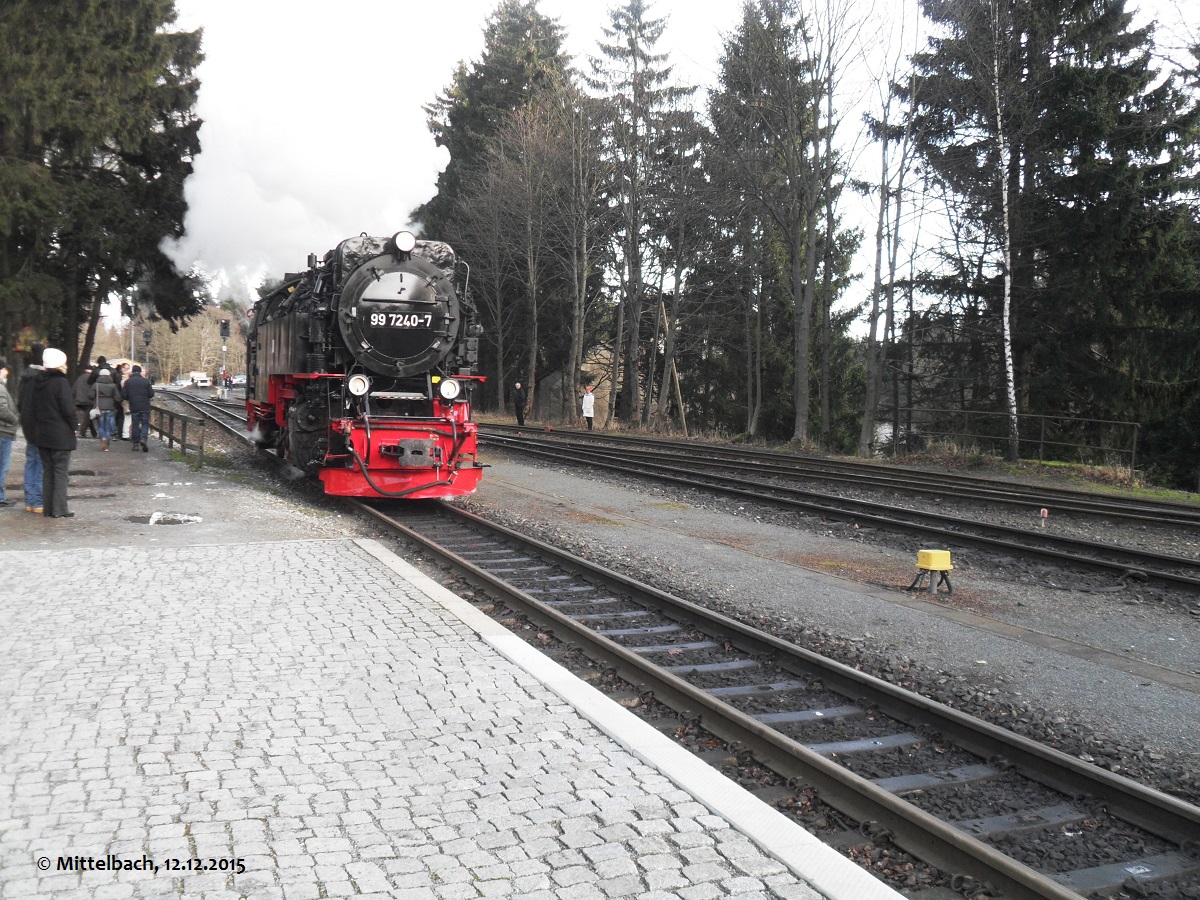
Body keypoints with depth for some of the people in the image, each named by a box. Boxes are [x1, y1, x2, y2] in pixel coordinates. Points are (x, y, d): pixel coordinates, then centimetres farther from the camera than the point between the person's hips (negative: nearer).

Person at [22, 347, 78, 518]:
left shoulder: (37, 383, 9)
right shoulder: (61, 382, -13)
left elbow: (30, 408, 11)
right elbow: (68, 410, -16)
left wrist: (34, 430, 13)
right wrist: (73, 428, -2)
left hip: (41, 434, 7)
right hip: (60, 435, -7)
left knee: (47, 471, 13)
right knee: (61, 472, -2)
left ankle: (48, 509, 13)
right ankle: (59, 510, -3)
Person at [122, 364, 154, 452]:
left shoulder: (127, 381, 0)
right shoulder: (146, 381, -4)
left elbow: (123, 395, -2)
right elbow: (151, 394, -3)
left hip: (134, 407, 1)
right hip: (145, 407, -1)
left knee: (135, 425, 9)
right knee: (145, 423, 5)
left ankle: (135, 444, 9)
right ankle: (143, 438, -18)